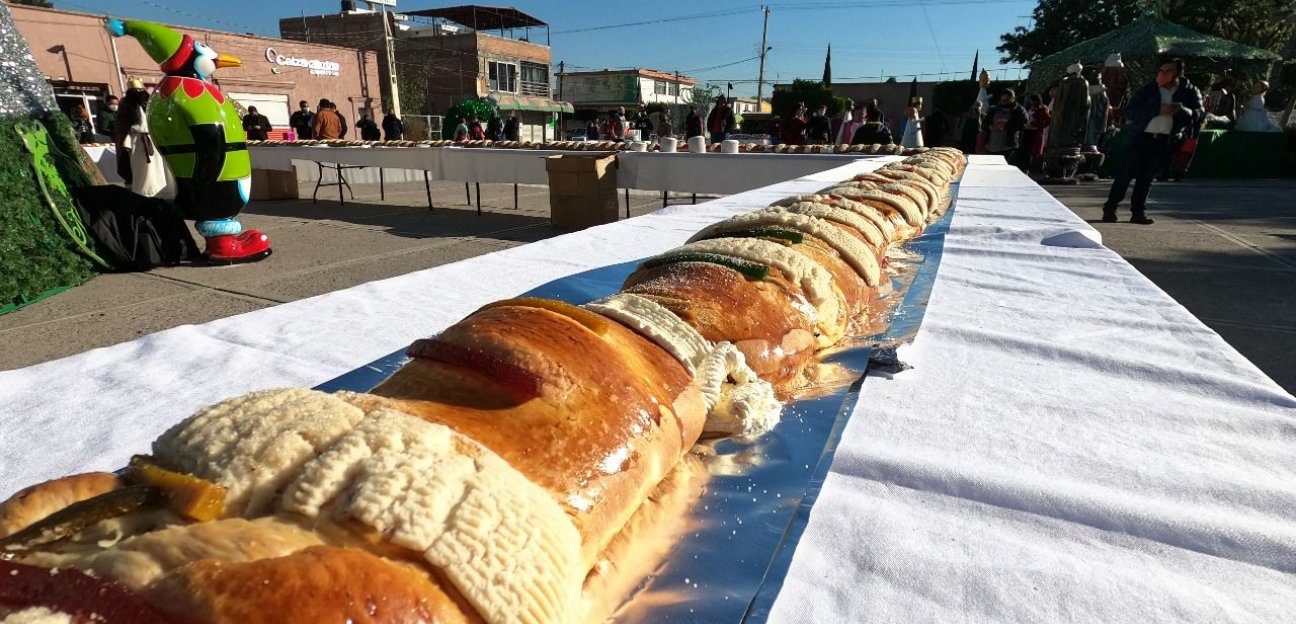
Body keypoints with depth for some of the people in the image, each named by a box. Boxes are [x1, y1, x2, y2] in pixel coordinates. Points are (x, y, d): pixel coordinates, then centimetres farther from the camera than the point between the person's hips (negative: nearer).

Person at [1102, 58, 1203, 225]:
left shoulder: (1189, 92, 4)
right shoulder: (1148, 89, -1)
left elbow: (1199, 114, 3)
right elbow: (1130, 110, -11)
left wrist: (1182, 110, -18)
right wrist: (1158, 110, -20)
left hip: (1165, 141, 2)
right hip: (1142, 136, -2)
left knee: (1147, 177, 5)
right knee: (1127, 173, -5)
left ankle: (1138, 211, 10)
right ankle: (1110, 208, 1)